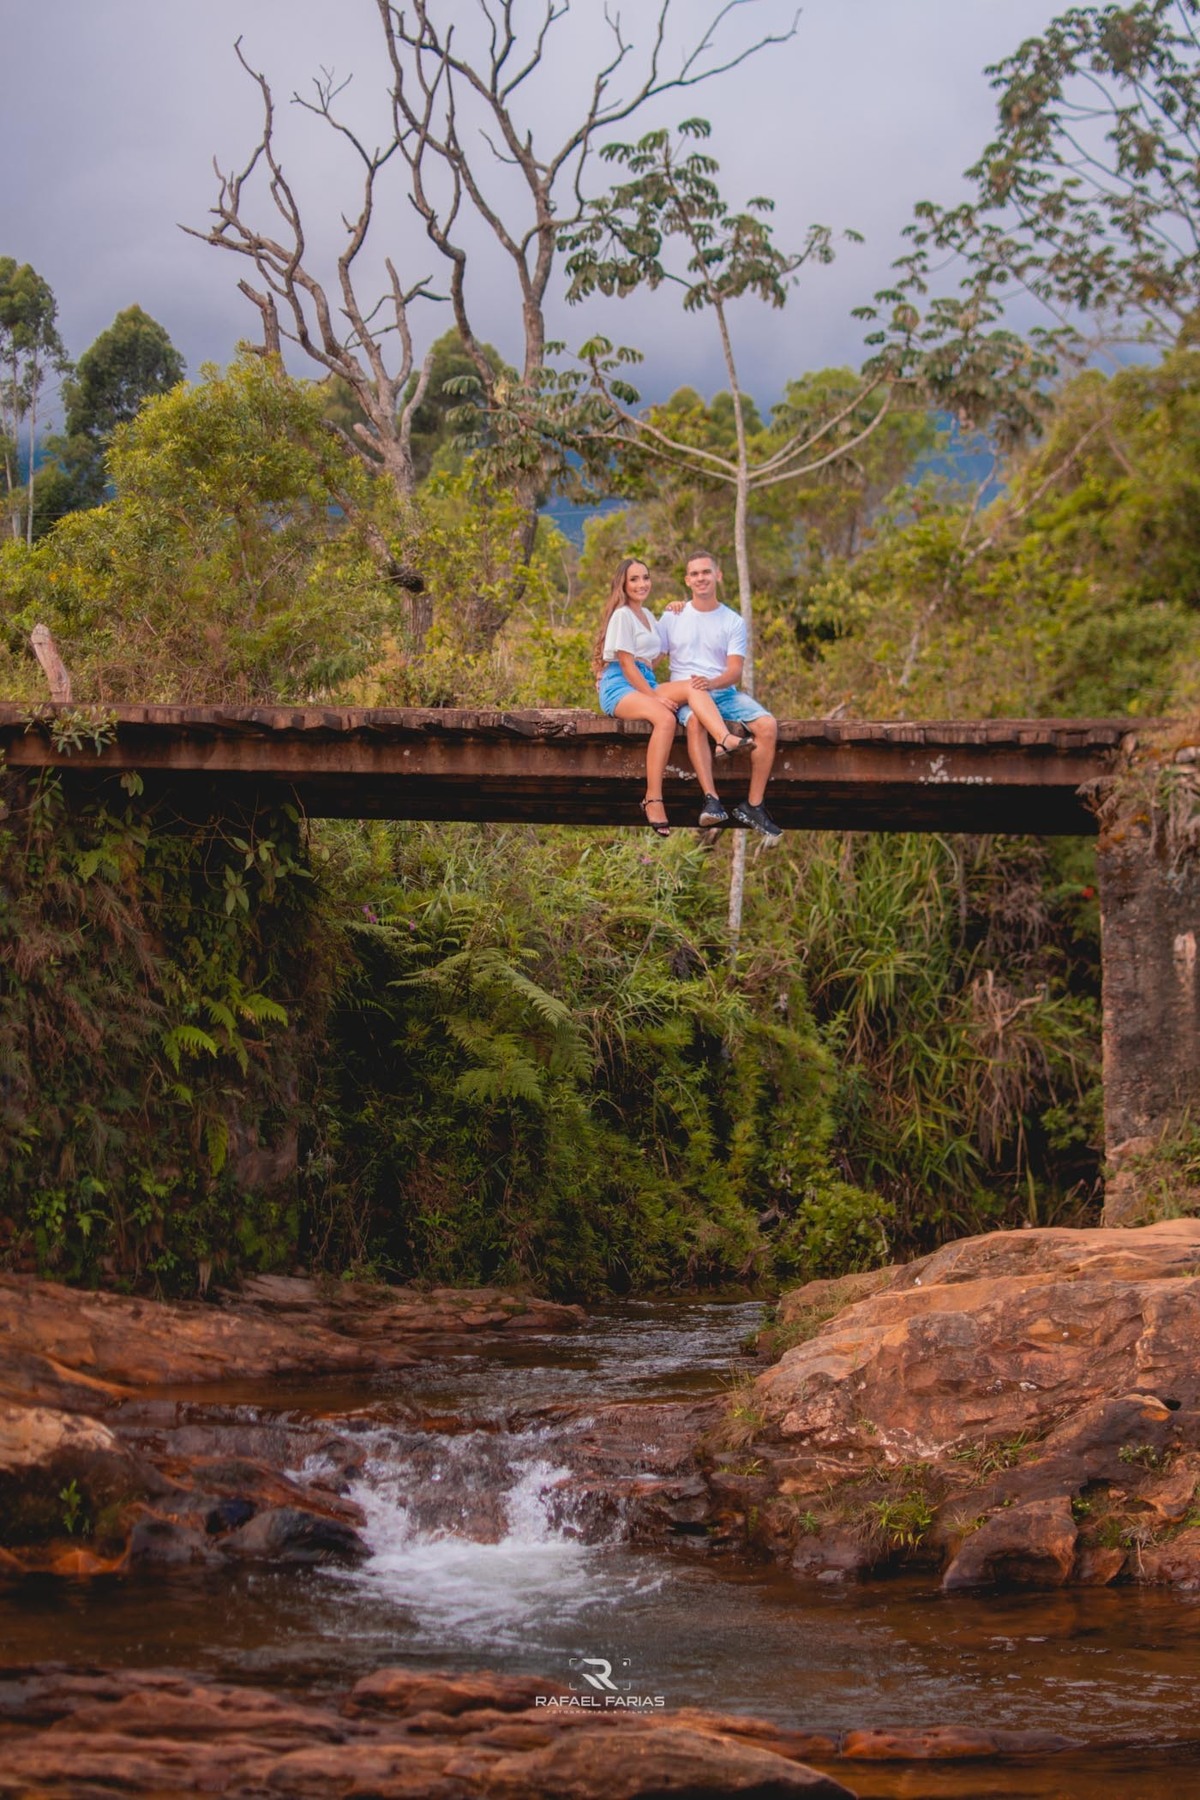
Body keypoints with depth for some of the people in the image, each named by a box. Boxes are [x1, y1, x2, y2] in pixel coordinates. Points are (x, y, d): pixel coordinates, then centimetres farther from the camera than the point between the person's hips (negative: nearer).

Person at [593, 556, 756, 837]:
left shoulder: (647, 616, 26)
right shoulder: (622, 615, -2)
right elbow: (627, 665, -10)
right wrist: (655, 697, -15)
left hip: (645, 685, 8)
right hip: (619, 688, -8)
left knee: (692, 687, -22)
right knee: (665, 718, -36)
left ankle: (726, 740, -49)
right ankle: (653, 800, -40)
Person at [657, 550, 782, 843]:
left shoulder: (734, 622, 9)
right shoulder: (673, 617, 11)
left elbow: (735, 671, -2)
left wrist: (711, 683, -23)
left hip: (725, 691, 2)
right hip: (686, 693, -2)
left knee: (768, 726, -24)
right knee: (695, 720, -39)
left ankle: (753, 806, -19)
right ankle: (711, 800, -48)